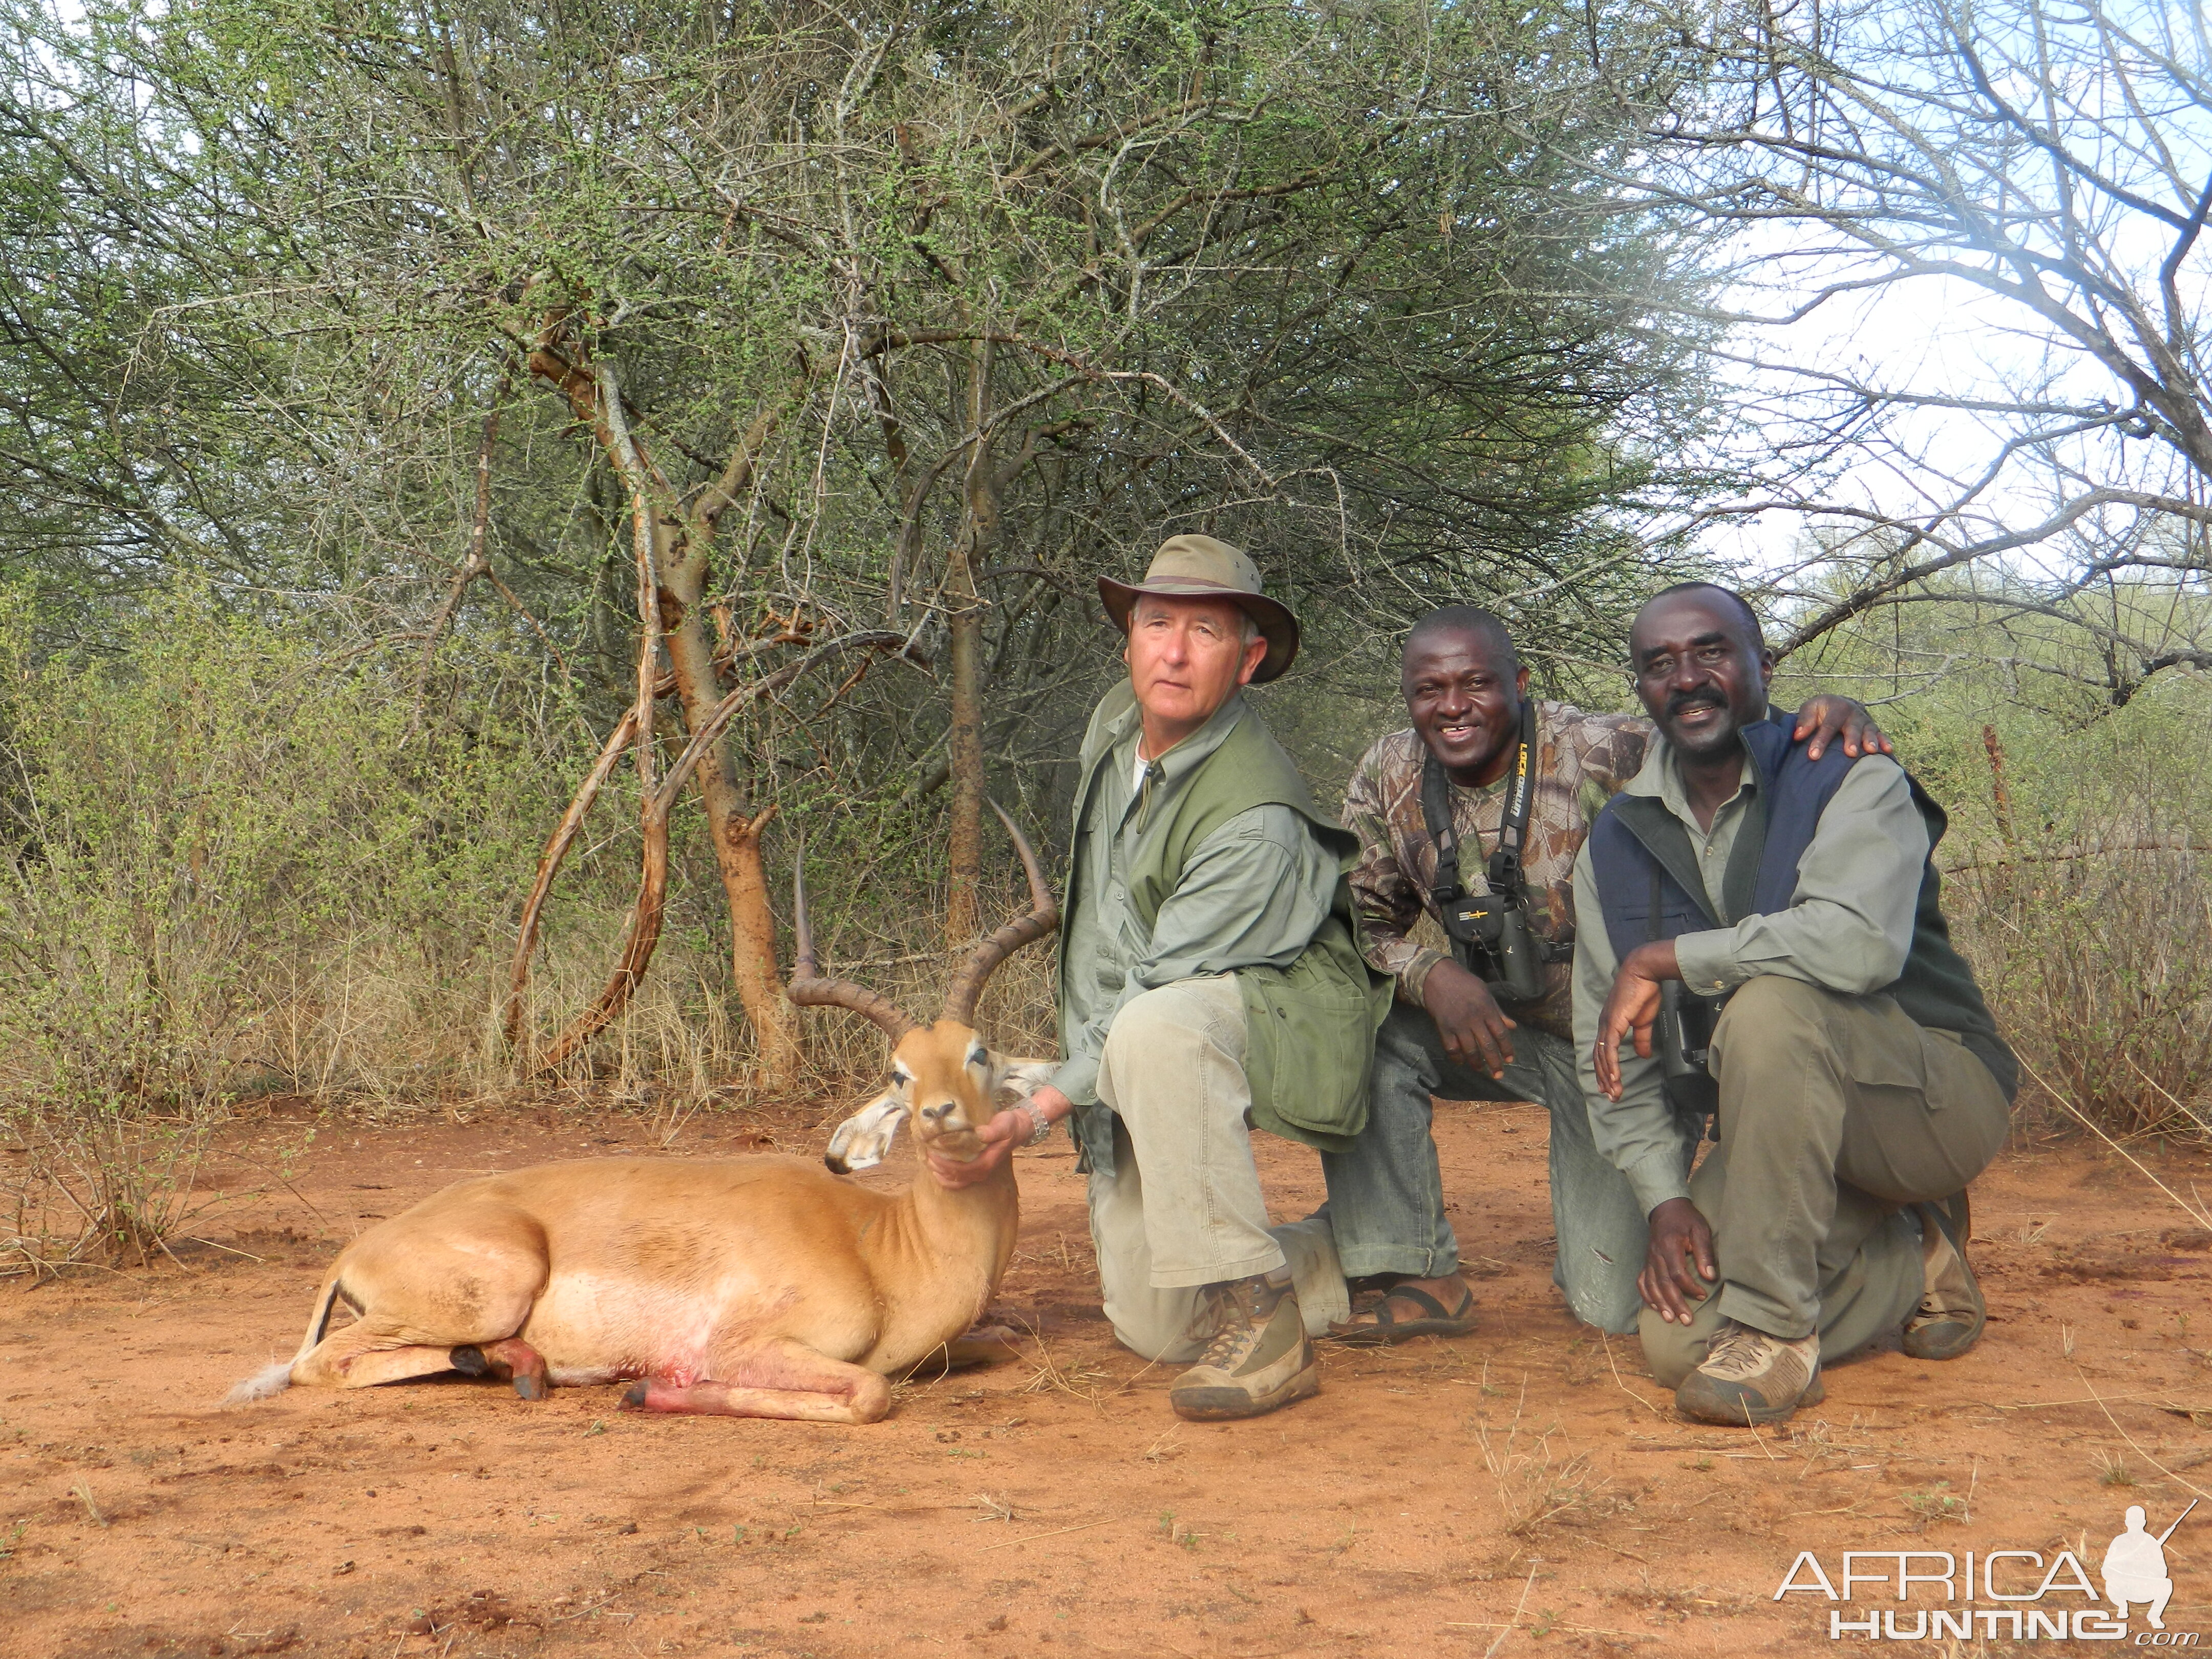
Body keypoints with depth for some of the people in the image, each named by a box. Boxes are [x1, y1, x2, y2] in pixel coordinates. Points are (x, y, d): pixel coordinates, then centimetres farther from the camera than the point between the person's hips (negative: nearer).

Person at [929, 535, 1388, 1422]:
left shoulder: (1258, 821, -26)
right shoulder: (1115, 726, 0)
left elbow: (1159, 990, -26)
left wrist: (1038, 1111, -28)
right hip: (1139, 1074, 8)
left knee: (1157, 1030, -42)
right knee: (1155, 1331, 2)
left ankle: (1260, 1316, -33)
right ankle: (1348, 1264, 28)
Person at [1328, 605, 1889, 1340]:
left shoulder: (1608, 753, -22)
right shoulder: (1387, 777, -7)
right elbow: (1363, 920, -2)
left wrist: (1828, 714, -45)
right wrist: (1431, 975, -22)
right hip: (1499, 1026, 4)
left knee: (1617, 1306, -8)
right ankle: (1412, 1279, -10)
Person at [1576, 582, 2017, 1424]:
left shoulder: (1854, 781, -10)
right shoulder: (1618, 842, 6)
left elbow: (1860, 943, -32)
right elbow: (1613, 1047, 3)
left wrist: (1664, 959, -24)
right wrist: (1666, 1199, -10)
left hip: (1941, 1099, -6)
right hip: (1791, 1134, 6)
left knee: (1771, 1005, -35)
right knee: (1676, 1339, -15)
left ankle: (1773, 1326, -24)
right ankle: (1914, 1266, 12)